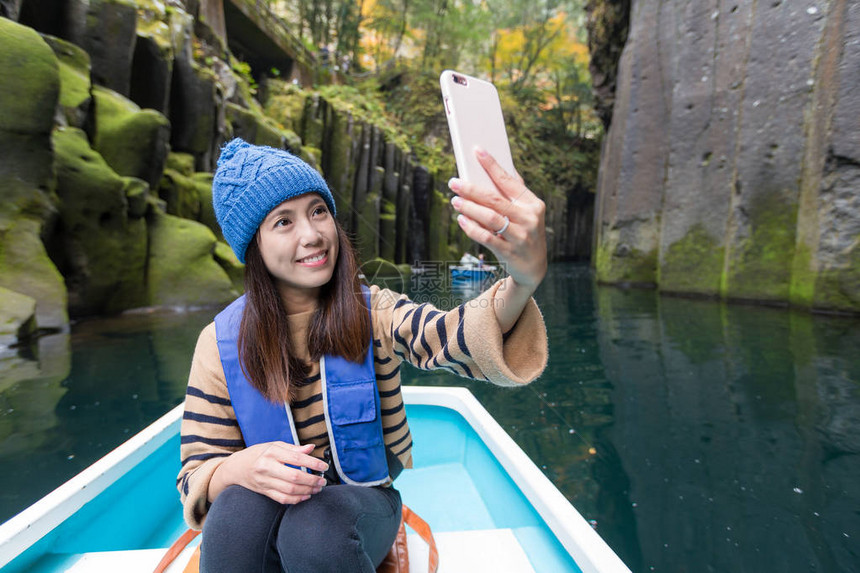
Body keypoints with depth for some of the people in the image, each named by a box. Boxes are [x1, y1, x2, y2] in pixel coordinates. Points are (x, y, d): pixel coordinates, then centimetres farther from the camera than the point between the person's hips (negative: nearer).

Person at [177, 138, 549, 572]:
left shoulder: (373, 313, -9)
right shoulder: (222, 342, -7)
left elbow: (456, 338, -30)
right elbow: (197, 478, -5)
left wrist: (524, 280, -52)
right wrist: (240, 468, -30)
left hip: (361, 501, 0)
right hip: (268, 506, 1)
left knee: (316, 528, -33)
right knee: (237, 512, -32)